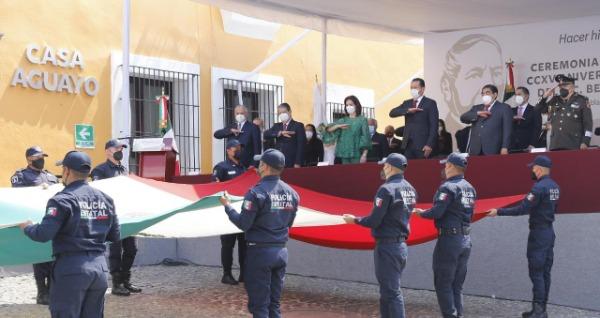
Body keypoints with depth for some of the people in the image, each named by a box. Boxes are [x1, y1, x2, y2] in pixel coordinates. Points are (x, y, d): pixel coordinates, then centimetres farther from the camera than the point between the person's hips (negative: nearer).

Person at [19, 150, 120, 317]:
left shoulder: (62, 200, -11)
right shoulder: (105, 198, 9)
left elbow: (43, 234, -18)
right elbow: (115, 236, 13)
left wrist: (27, 227, 1)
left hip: (71, 268, -6)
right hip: (100, 267, 6)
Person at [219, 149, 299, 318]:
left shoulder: (256, 192, -16)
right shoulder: (291, 193, 4)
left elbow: (243, 224, -13)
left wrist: (228, 206, 0)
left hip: (260, 252, -6)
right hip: (281, 251, 6)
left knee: (259, 304, 1)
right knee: (274, 303, 14)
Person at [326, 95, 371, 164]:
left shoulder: (362, 120, 2)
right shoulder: (343, 120, 14)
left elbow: (365, 137, -5)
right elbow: (329, 129, 7)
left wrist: (364, 154, -15)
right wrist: (338, 126, -13)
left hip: (356, 153, -4)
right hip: (344, 153, 4)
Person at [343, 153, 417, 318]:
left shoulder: (387, 189, -15)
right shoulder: (410, 189, 9)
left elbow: (374, 221, -16)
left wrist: (354, 220, 0)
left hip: (387, 245, -8)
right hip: (402, 244, 8)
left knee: (390, 292, -5)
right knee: (392, 290, 16)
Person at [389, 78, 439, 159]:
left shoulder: (430, 103, 1)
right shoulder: (407, 103, 17)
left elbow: (434, 125, -5)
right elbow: (392, 113, 3)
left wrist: (429, 144, -15)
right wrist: (408, 110, -13)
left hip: (422, 145, -4)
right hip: (408, 144, 4)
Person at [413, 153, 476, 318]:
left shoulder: (448, 187, -15)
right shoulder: (470, 188, 10)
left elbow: (436, 212, -21)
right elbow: (469, 214, 12)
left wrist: (421, 213, -4)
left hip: (449, 239, -8)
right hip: (465, 240, 8)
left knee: (443, 284, 0)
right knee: (457, 285, 14)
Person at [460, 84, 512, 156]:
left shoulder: (504, 108, 9)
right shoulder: (476, 108, 25)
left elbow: (507, 129, 1)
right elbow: (463, 118, 10)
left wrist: (504, 147, -11)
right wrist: (477, 114, -6)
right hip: (475, 150, 4)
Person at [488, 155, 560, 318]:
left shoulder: (539, 187, -19)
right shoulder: (554, 187, 10)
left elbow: (522, 209, -22)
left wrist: (499, 212, -18)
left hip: (538, 233, -9)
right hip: (549, 231, 9)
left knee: (536, 272, -7)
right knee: (545, 272, 11)